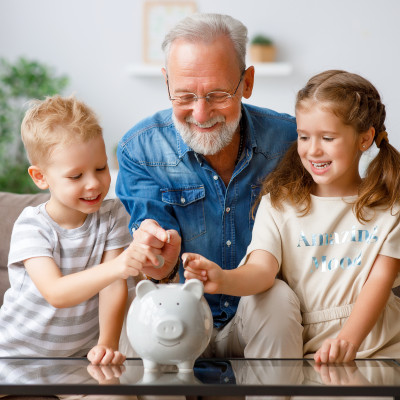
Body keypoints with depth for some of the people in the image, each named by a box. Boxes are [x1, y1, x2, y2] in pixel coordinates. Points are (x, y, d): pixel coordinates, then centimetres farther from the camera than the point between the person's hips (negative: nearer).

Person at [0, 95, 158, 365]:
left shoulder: (112, 215, -4)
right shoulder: (32, 228, -14)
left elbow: (114, 287, -8)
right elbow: (56, 294, -29)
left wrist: (107, 343, -22)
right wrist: (115, 267, -42)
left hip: (81, 353, 2)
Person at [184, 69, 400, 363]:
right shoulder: (279, 203, 5)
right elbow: (262, 269, -9)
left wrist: (348, 339, -21)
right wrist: (224, 280, -33)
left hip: (375, 341, 1)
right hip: (304, 346, 0)